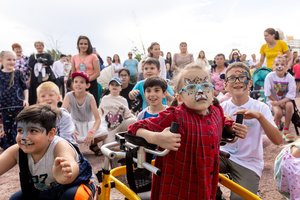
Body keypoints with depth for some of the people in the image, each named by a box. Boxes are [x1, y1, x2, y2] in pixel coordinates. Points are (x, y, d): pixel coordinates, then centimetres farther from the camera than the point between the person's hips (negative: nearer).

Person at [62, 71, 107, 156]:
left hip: (88, 123, 0)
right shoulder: (69, 96, -20)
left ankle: (93, 144, 7)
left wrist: (92, 131, -42)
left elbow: (98, 119, -23)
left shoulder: (90, 97, -21)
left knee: (104, 132, -28)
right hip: (75, 124, 1)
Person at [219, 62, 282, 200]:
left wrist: (259, 116, -31)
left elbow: (278, 140, -18)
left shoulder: (260, 107, -7)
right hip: (224, 155, 2)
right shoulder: (222, 107, -1)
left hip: (249, 164, -1)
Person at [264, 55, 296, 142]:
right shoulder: (270, 76, -14)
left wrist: (279, 102, -23)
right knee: (278, 112, -29)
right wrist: (277, 102, -15)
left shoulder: (290, 78, -10)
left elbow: (291, 95, -12)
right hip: (272, 99, -2)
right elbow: (268, 93, -13)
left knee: (289, 105, -30)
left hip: (285, 99, 2)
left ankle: (286, 130, -13)